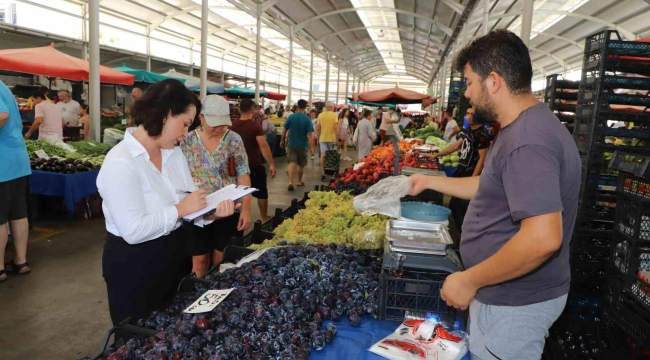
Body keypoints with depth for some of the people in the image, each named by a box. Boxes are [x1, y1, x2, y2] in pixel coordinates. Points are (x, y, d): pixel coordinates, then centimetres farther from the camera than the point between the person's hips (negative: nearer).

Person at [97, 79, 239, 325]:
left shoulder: (174, 153, 1)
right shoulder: (120, 162, -24)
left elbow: (188, 200, 2)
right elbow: (133, 230, -30)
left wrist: (211, 213, -18)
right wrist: (179, 210, -23)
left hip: (174, 255, 8)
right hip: (134, 267, -8)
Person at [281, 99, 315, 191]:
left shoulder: (291, 117, -5)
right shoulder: (307, 119, -12)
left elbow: (284, 130, 0)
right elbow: (310, 134, -17)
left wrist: (282, 141, 14)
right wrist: (312, 147, -14)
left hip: (291, 144, 1)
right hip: (302, 145, -1)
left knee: (292, 163, -4)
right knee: (301, 165, 16)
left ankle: (290, 182, -21)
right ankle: (299, 182, 30)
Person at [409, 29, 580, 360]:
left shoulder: (527, 140, -27)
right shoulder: (523, 129, 8)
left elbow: (543, 238, -34)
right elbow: (491, 188, 19)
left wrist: (469, 281, -24)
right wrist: (430, 181, 19)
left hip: (515, 302, -10)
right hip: (507, 293, 10)